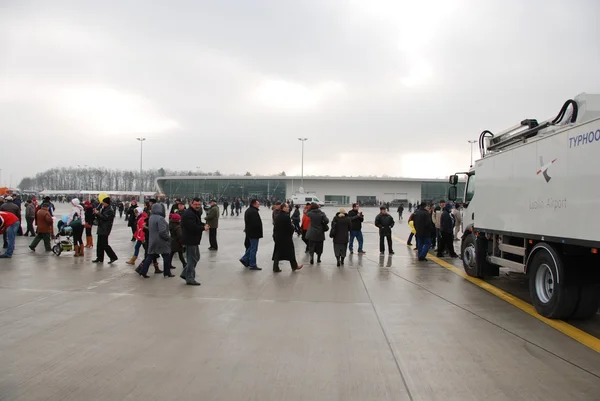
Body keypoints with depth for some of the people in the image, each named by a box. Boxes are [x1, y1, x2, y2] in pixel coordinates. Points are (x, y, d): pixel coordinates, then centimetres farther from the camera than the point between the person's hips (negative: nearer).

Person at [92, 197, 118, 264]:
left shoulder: (110, 210, -15)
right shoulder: (103, 208, 14)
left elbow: (105, 217, -25)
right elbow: (100, 217, 21)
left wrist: (98, 213, -17)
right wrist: (96, 213, 3)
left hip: (105, 229, -10)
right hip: (101, 228, 10)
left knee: (104, 244, -9)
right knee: (100, 244, 12)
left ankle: (113, 257, -2)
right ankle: (99, 258, 20)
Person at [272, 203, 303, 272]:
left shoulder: (277, 216, 5)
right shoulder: (286, 216, -18)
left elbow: (275, 227, 8)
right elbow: (290, 227, -19)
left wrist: (275, 235, 14)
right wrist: (293, 228, 2)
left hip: (278, 237, 7)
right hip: (286, 237, -7)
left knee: (277, 252, 8)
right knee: (290, 251, 8)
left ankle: (275, 268, 7)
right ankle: (294, 266, 21)